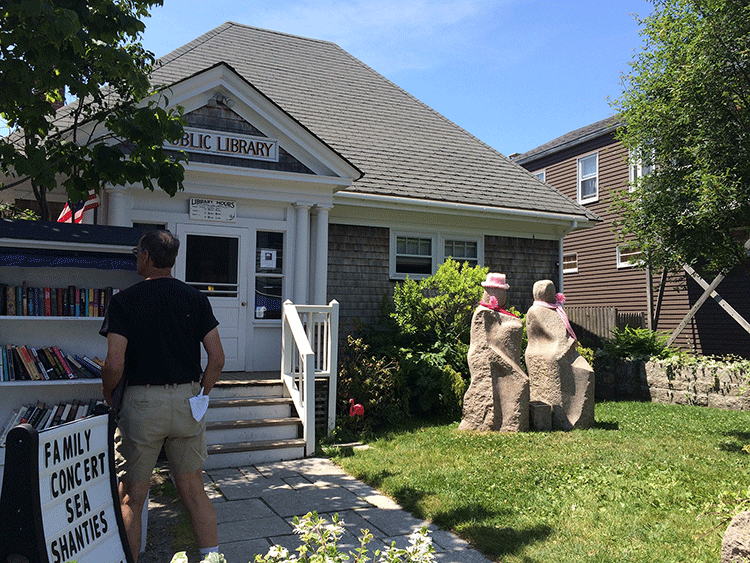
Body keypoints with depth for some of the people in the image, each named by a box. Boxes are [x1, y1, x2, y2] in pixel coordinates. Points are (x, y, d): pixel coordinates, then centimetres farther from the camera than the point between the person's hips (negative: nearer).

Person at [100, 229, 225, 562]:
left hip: (142, 402, -3)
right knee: (194, 490, 12)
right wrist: (199, 396, 13)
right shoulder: (195, 298, 2)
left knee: (131, 498, 9)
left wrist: (106, 397, 8)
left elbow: (115, 365, -12)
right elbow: (217, 358, -1)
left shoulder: (124, 300, -7)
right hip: (187, 401, 3)